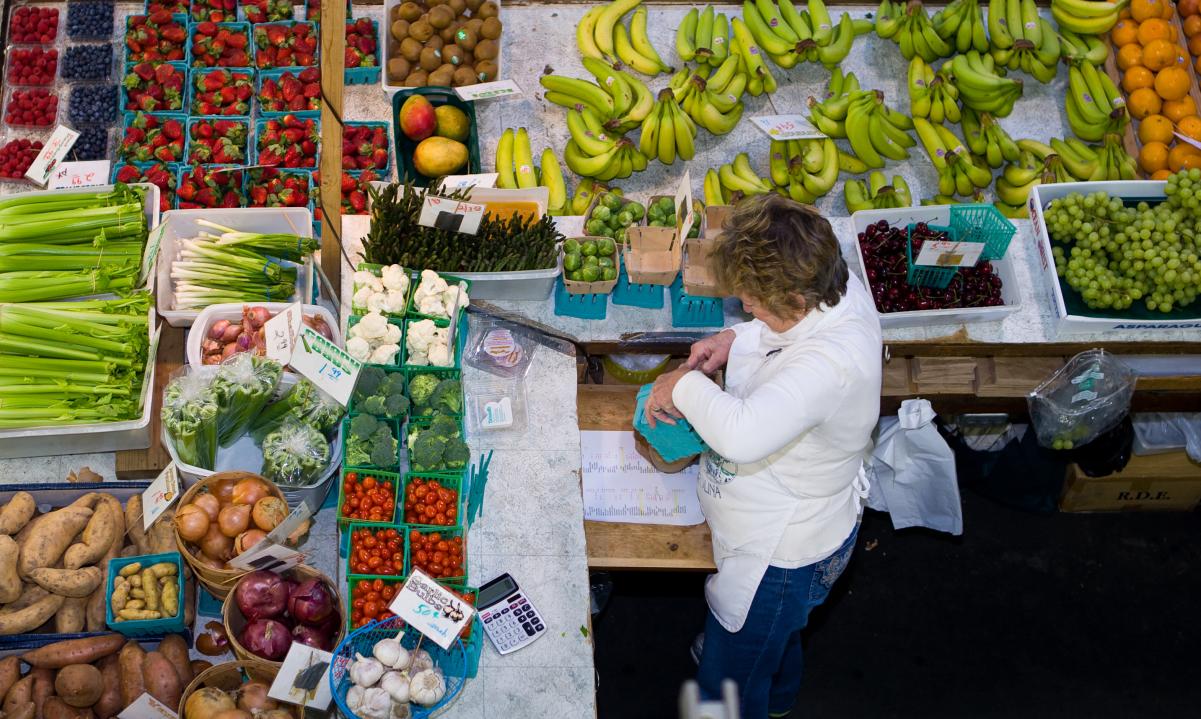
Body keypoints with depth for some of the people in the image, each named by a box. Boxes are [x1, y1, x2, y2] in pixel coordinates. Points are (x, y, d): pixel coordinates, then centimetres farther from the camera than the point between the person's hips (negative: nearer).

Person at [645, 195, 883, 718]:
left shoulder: (832, 362, -43)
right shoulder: (841, 289, -14)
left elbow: (742, 434, -54)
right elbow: (785, 329, 11)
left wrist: (683, 386, -35)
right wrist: (735, 340, -8)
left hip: (780, 554, -10)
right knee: (775, 635, 41)